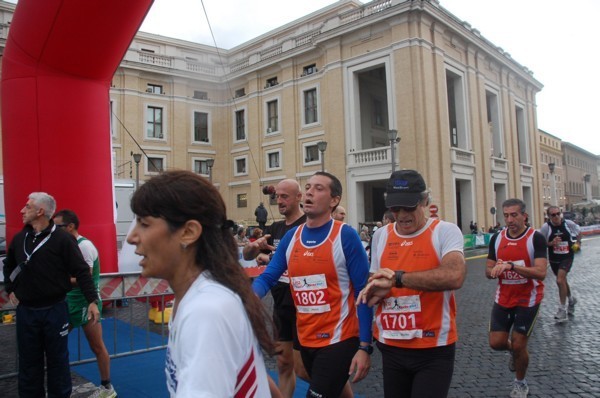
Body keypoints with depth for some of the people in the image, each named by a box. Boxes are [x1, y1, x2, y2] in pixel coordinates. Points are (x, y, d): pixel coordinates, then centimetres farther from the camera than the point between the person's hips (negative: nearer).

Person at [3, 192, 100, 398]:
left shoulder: (62, 238, -11)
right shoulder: (19, 238, 5)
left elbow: (82, 271, -13)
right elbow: (8, 266, 25)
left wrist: (92, 301, -19)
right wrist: (10, 290, 16)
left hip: (55, 310, -4)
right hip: (25, 311, 4)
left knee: (58, 360, 9)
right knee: (28, 361, 14)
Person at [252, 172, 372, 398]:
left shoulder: (345, 236, -14)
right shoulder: (291, 237, 2)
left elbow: (364, 293, -13)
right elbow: (267, 278, 2)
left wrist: (364, 347, -16)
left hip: (339, 340, -5)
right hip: (305, 340, 6)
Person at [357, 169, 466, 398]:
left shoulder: (445, 231, -9)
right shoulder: (380, 236, 6)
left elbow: (454, 276, -27)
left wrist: (397, 278, -26)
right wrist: (376, 293, -10)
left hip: (434, 350, -4)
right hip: (390, 348, 5)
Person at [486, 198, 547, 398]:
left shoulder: (536, 238, -15)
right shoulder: (497, 238, -1)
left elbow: (541, 272, -25)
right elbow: (488, 270, 5)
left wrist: (511, 265, -37)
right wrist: (494, 270, -19)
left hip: (528, 300, -4)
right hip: (503, 298, 4)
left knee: (518, 345, 1)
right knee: (496, 342, 2)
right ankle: (514, 350, 39)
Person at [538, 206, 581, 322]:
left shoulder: (569, 224, -10)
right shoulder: (545, 227, -13)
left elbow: (579, 232, 12)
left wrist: (577, 242, 0)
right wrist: (551, 243, -23)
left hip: (567, 257, -2)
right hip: (554, 259, 2)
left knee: (560, 280, -19)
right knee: (562, 281, 19)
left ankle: (563, 310, -9)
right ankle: (571, 299, 50)